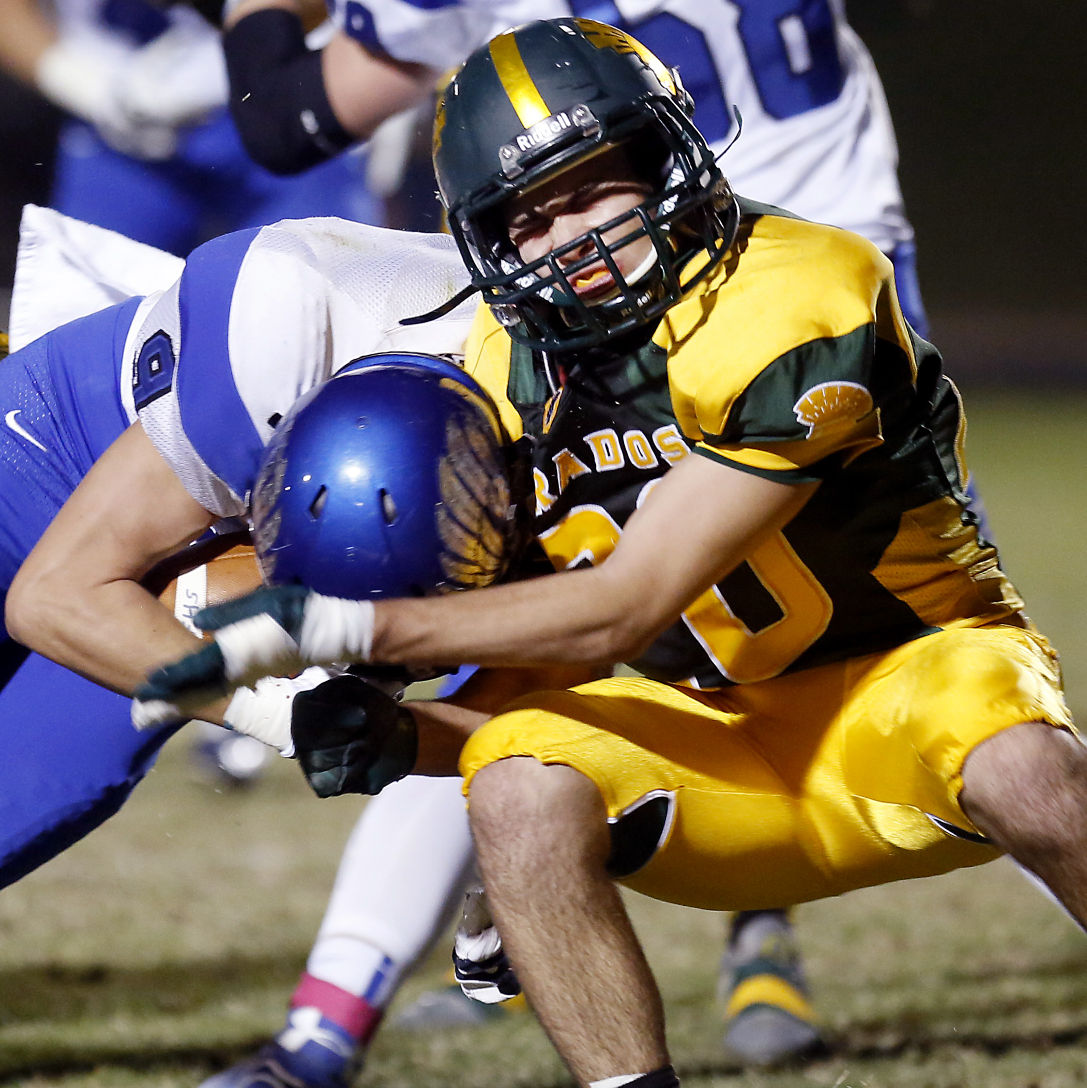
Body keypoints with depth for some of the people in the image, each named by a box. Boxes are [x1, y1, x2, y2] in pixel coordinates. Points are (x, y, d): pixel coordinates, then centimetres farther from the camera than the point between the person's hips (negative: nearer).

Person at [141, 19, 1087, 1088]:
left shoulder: (787, 310, -23)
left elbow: (623, 609, -24)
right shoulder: (511, 380, -3)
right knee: (520, 790, -26)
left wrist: (337, 628, -25)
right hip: (719, 732, 4)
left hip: (907, 667, -4)